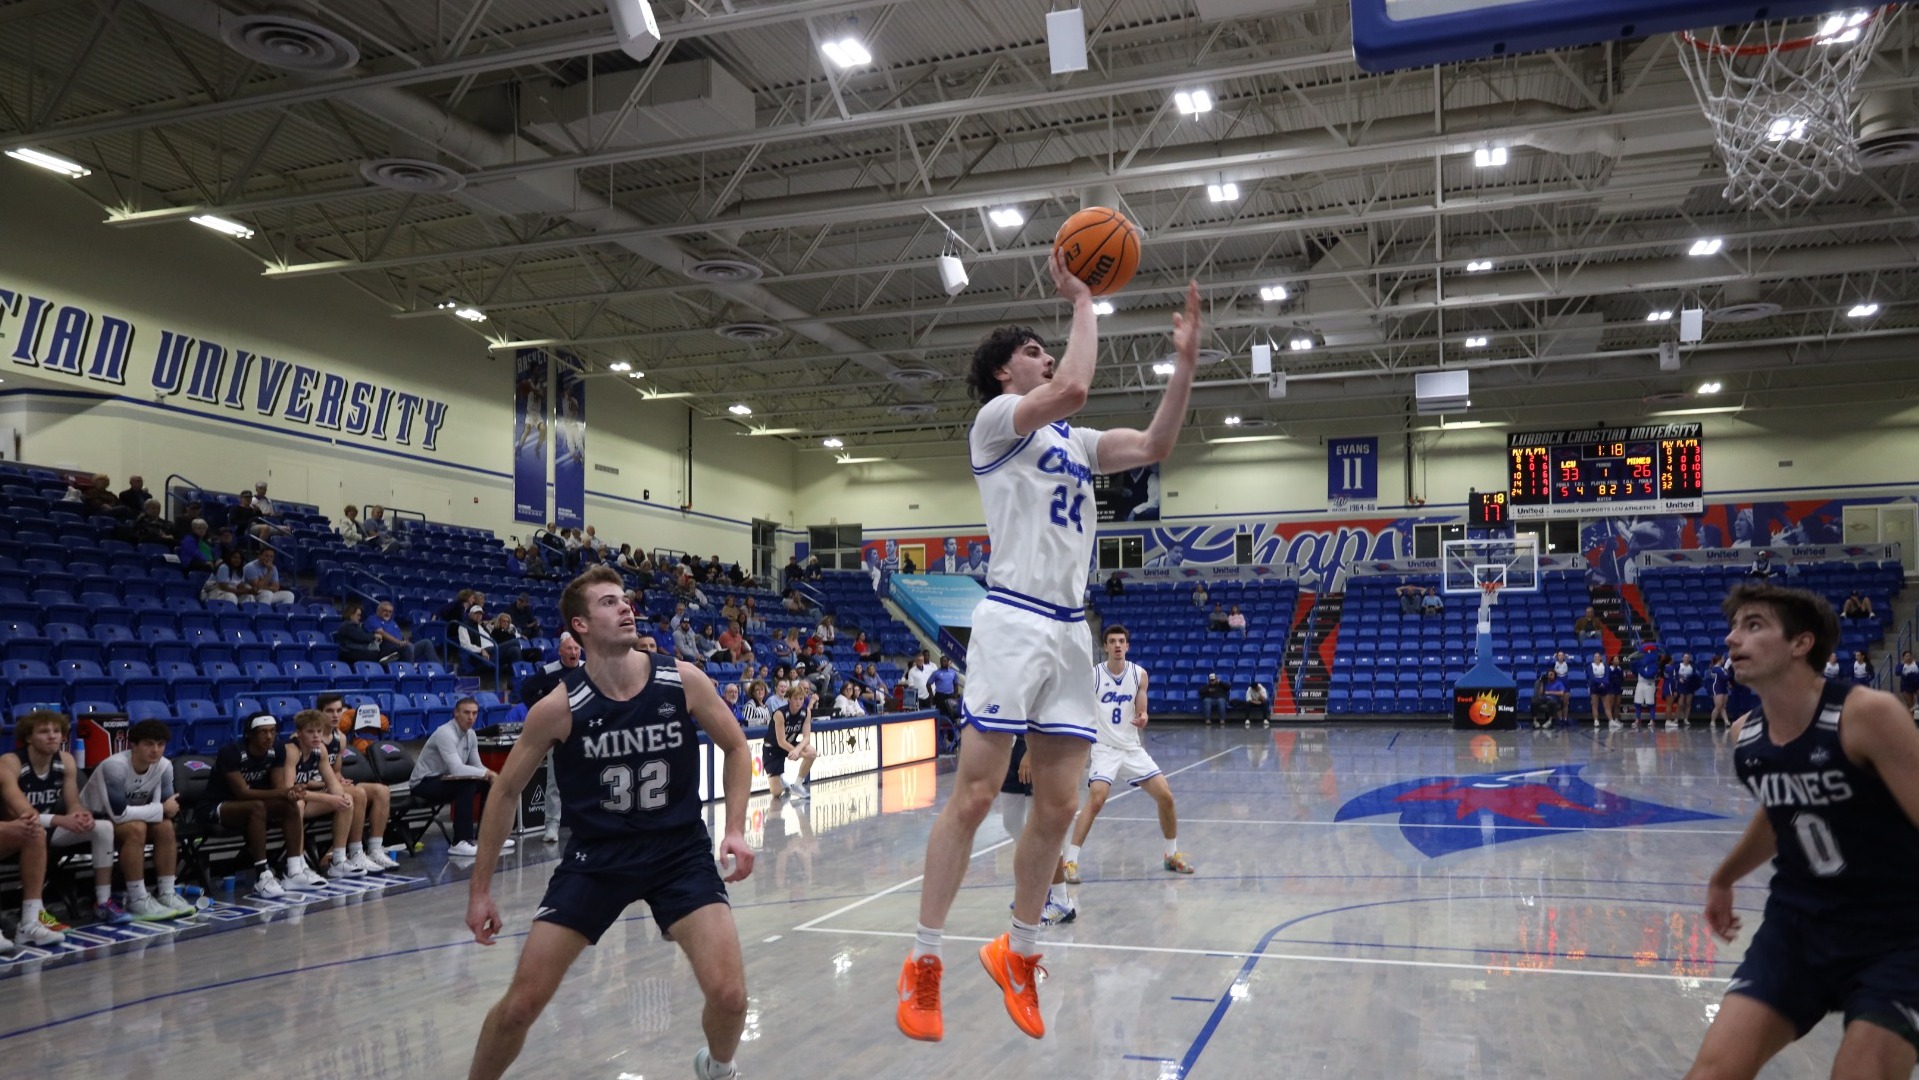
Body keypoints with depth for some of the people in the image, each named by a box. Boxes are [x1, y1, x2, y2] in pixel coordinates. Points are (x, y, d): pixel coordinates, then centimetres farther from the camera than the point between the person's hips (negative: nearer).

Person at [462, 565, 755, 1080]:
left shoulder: (684, 681, -11)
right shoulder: (559, 708, -14)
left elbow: (735, 748, 5)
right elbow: (507, 792, 0)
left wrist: (735, 829, -7)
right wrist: (480, 888, 2)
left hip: (681, 850, 0)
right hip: (596, 856, 0)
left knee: (728, 995, -11)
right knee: (521, 1004, -2)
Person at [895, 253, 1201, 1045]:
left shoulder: (1074, 442, 22)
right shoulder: (996, 420, 0)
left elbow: (1155, 447, 15)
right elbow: (1074, 388, -18)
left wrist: (1185, 360, 8)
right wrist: (1083, 302, -5)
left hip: (1070, 630, 8)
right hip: (1014, 621, -7)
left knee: (1058, 806, 7)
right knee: (973, 797, -7)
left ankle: (1017, 953, 22)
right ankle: (923, 964, 3)